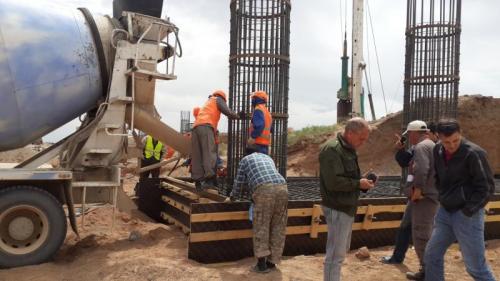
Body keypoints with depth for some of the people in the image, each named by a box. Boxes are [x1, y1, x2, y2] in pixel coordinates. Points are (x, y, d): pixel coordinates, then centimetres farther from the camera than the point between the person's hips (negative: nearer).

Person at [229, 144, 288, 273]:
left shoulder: (245, 159, 24)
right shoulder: (268, 158, 37)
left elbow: (239, 182, 28)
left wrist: (233, 196, 46)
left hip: (264, 190, -4)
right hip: (282, 188, 5)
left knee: (261, 227, 2)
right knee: (278, 227, 11)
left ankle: (261, 263, -1)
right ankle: (272, 261, 16)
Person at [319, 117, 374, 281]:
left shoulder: (348, 149, 13)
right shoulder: (332, 149, -19)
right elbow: (333, 182, -27)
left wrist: (363, 180, 3)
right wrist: (358, 184, -19)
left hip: (347, 207, 10)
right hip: (338, 209, -10)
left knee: (342, 251, 19)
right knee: (336, 254, -3)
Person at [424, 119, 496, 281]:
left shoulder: (474, 153, -17)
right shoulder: (438, 151, 3)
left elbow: (487, 187, -14)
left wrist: (468, 211, -16)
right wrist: (443, 197, 8)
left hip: (467, 215, -6)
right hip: (445, 212, 7)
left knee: (476, 267, 1)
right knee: (432, 256, 11)